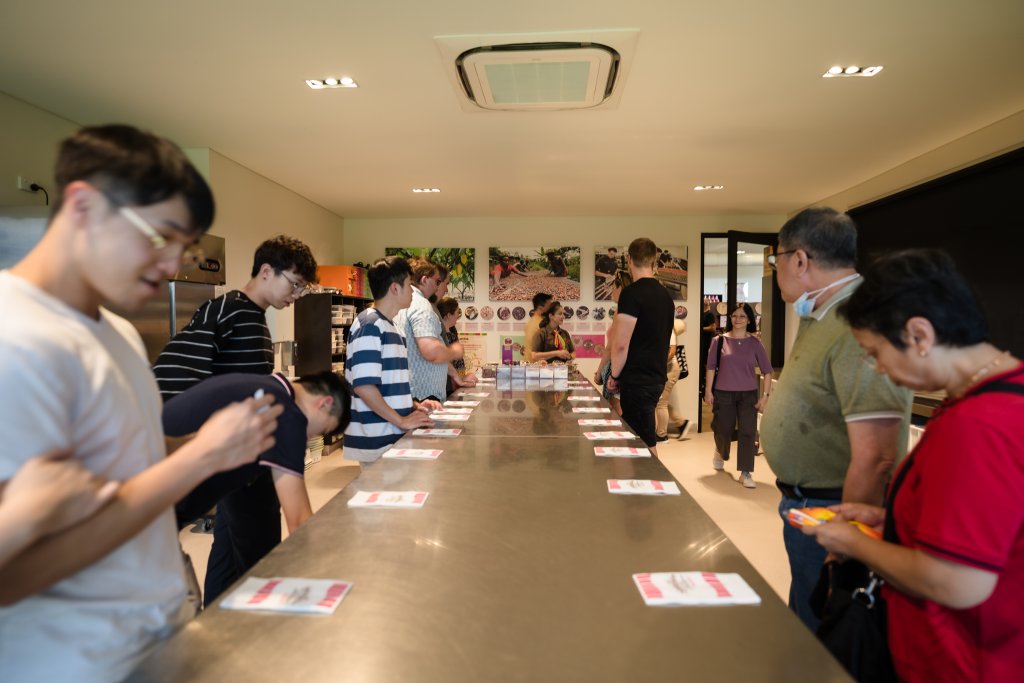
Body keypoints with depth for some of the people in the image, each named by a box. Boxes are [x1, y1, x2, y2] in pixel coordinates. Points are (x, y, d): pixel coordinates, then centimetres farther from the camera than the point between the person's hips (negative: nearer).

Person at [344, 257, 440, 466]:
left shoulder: (392, 328, 14)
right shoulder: (369, 326, -14)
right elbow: (363, 385, -23)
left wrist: (414, 406, 9)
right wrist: (401, 420, -18)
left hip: (394, 437, 9)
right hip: (377, 441, -9)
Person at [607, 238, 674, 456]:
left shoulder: (632, 293, -16)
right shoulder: (665, 295, 9)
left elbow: (621, 344, -19)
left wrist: (615, 375, -4)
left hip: (637, 380, -8)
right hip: (657, 378, 8)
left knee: (645, 444, -1)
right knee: (644, 438, 18)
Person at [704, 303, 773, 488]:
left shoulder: (754, 343, -1)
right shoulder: (719, 340, -3)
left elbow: (767, 370, 1)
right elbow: (711, 367, 0)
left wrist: (765, 394, -5)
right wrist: (708, 390, -4)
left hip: (749, 394, 1)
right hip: (723, 393, 0)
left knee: (748, 432, -4)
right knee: (723, 430, 11)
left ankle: (745, 473, 7)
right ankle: (720, 453, 44)